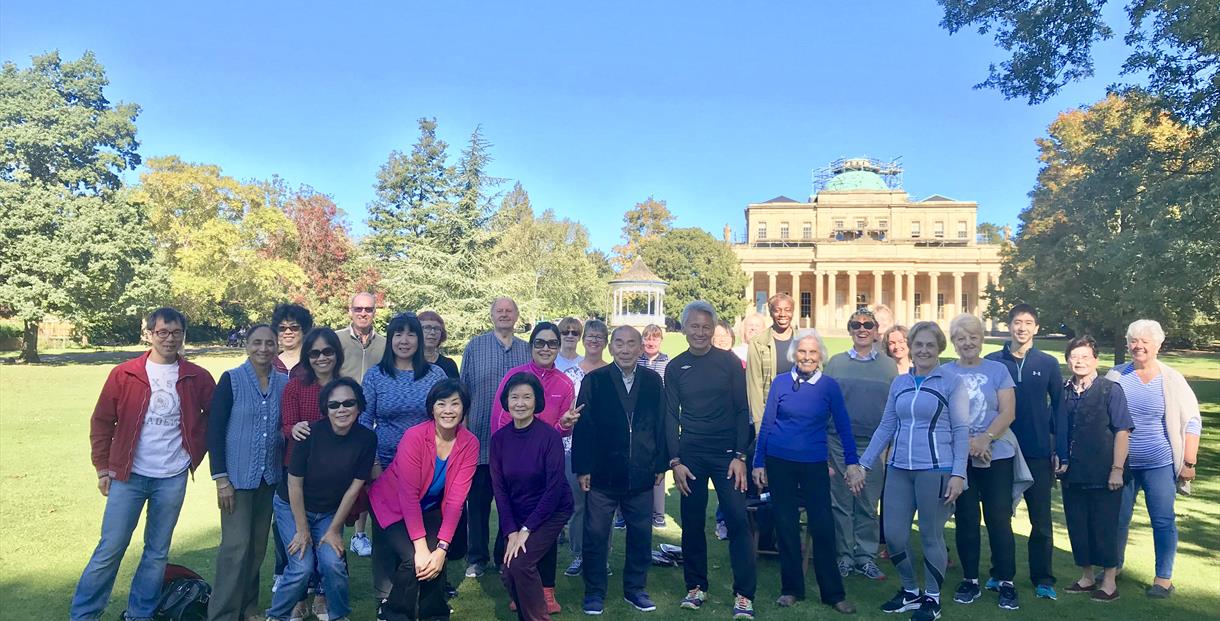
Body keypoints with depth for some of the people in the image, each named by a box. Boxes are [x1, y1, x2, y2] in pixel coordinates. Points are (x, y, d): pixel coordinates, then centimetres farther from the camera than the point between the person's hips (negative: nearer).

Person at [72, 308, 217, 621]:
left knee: (158, 553, 10)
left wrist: (195, 450, 5)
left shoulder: (198, 378, -1)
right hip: (128, 476, -1)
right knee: (110, 549, 2)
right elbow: (101, 422, 3)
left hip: (173, 479, 1)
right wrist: (103, 468, 2)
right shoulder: (124, 374, -3)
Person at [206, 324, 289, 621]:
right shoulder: (231, 380, -7)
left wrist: (287, 473, 6)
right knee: (236, 546, -4)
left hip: (271, 477, 4)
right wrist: (220, 478, -11)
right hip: (238, 476, -4)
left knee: (258, 546, 12)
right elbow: (215, 430, -7)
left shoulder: (285, 383, 2)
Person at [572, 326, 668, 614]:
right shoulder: (594, 380, -3)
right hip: (602, 474, -2)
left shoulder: (653, 381, 3)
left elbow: (661, 424, 6)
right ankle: (594, 592, 23)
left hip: (641, 476, 2)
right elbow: (583, 426, -5)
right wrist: (582, 468, -7)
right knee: (596, 535, 6)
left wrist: (661, 464, 4)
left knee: (641, 535, 11)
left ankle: (635, 589, 29)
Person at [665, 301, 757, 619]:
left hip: (727, 453, -1)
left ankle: (744, 594, 5)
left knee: (737, 520, -4)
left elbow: (742, 410, -1)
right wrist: (675, 461, -2)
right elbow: (671, 416, 4)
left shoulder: (729, 362, -1)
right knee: (692, 523, 7)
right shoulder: (674, 367, 3)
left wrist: (740, 456, -7)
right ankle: (696, 586, 22)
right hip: (690, 454, 2)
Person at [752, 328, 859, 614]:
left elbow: (843, 427, 3)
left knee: (823, 526, -1)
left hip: (815, 464, -1)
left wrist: (852, 462, -1)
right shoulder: (780, 383, -1)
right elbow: (766, 424, 3)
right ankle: (791, 588, 23)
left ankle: (833, 593, 14)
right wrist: (758, 463, 3)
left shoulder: (829, 386, -2)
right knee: (785, 525, 9)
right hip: (779, 462, 1)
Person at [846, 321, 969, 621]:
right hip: (899, 469, 5)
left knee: (931, 536, 5)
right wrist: (863, 464, 8)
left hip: (936, 470, -4)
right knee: (893, 535, 5)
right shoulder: (899, 383, 10)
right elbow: (886, 427, 12)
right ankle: (911, 591, 28)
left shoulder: (951, 382, -2)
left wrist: (958, 473, -12)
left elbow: (961, 431, -4)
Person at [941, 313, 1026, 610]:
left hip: (997, 456, -1)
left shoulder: (997, 370, 3)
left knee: (999, 519, 1)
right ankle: (970, 580, 19)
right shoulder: (944, 373, 3)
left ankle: (1006, 582, 13)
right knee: (966, 520, 8)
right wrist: (967, 442, -13)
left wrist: (984, 439, -16)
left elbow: (1007, 413, -3)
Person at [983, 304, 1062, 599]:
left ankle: (1043, 579, 19)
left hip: (1038, 454, 0)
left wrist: (1058, 444, -1)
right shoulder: (992, 362, 0)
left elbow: (1058, 404, 4)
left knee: (1041, 521, 6)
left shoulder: (1048, 363, 2)